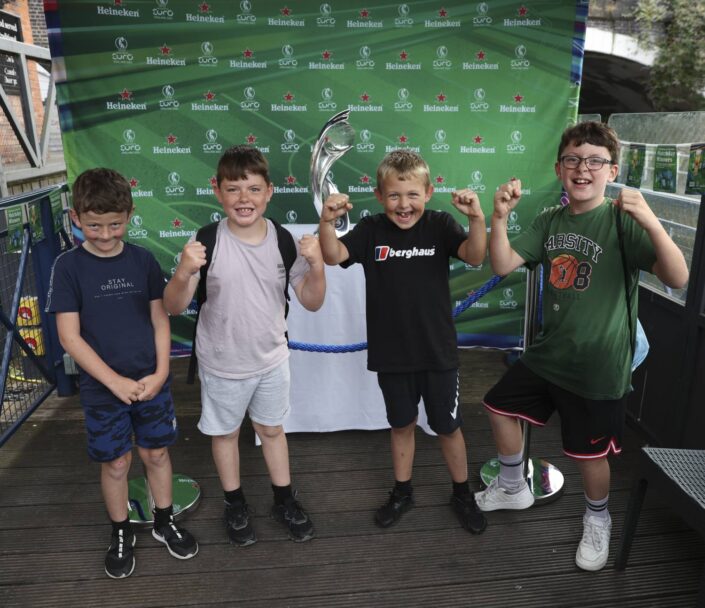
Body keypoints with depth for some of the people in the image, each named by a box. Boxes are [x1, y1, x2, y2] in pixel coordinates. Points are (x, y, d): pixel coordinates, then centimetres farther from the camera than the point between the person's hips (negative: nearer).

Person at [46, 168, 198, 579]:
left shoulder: (143, 260, -4)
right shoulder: (69, 267, -10)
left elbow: (160, 320, 1)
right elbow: (70, 336, -11)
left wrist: (161, 373, -9)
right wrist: (116, 381, -15)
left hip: (151, 382, 2)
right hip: (102, 388, -1)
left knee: (157, 452, 14)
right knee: (116, 462, 12)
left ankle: (165, 522, 35)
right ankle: (121, 534, 34)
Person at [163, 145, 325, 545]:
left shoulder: (283, 239, -11)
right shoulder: (206, 241, -18)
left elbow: (312, 302, -8)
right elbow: (174, 308, -16)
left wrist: (317, 265, -26)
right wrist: (184, 274, -37)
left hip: (272, 359, 2)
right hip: (222, 364, -2)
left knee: (272, 429, 21)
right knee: (226, 433, 19)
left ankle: (285, 500, 44)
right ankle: (236, 505, 44)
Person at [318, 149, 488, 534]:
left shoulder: (439, 225, -8)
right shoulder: (371, 230, -7)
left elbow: (474, 257, -23)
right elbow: (333, 256, -20)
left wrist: (477, 218, -41)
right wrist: (327, 222, -38)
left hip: (438, 352, -1)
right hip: (391, 354, 1)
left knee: (448, 427, 15)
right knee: (402, 425, 19)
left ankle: (462, 494, 38)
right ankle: (402, 492, 40)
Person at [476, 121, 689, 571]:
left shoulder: (623, 222, -16)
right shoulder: (550, 222, 1)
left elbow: (678, 278, -26)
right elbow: (502, 265, -7)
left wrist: (651, 223, -42)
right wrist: (500, 216, -22)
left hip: (598, 364, -6)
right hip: (549, 353, 6)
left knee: (590, 453, 10)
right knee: (500, 407, 16)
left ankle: (598, 520, 41)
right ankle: (513, 488, 41)